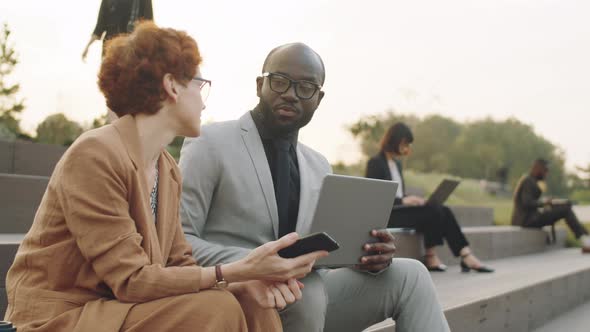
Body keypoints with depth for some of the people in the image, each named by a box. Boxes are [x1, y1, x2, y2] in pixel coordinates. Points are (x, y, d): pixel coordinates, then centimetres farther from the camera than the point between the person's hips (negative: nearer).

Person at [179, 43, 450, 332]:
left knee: (408, 275, -11)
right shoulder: (210, 143, -4)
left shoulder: (319, 166, 16)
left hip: (304, 300, 6)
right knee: (307, 288, -35)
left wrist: (366, 253, -8)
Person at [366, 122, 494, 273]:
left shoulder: (397, 163, 18)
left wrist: (409, 199, -1)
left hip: (399, 210, 8)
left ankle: (466, 256, -22)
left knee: (444, 211, -15)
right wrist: (403, 200, -22)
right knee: (434, 211, -26)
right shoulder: (375, 163, -7)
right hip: (386, 215, -8)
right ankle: (430, 257, -14)